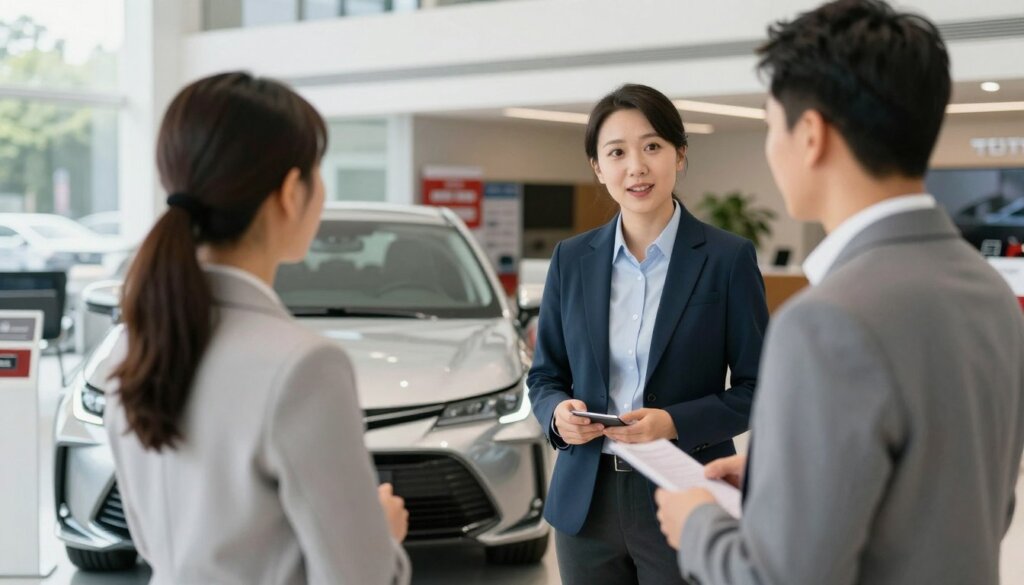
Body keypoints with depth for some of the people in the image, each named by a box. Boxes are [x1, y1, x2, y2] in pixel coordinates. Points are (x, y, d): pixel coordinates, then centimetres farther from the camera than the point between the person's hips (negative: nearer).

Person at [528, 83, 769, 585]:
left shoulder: (728, 258, -5)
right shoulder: (571, 259, 5)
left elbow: (757, 387, -3)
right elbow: (544, 375, 11)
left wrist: (675, 423, -19)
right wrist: (558, 413, -11)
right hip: (587, 501, 3)